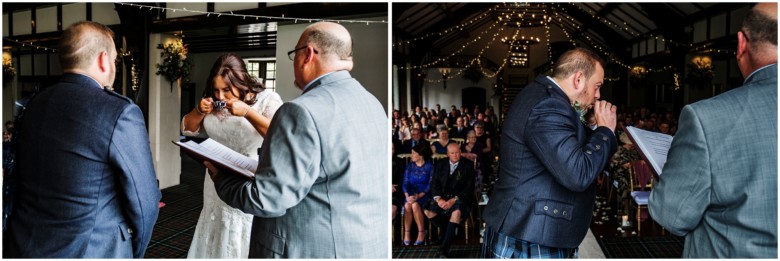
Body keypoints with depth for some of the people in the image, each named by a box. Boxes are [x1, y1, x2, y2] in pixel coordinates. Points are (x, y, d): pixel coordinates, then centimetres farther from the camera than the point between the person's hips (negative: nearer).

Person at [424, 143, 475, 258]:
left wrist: (454, 199, -17)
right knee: (428, 211, -21)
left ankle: (444, 248, -30)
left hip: (460, 198, -4)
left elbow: (469, 187, -5)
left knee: (457, 211, -36)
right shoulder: (441, 165, 12)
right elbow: (434, 183, 7)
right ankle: (449, 230, 5)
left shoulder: (468, 165, 2)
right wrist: (438, 199, -13)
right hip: (443, 197, 4)